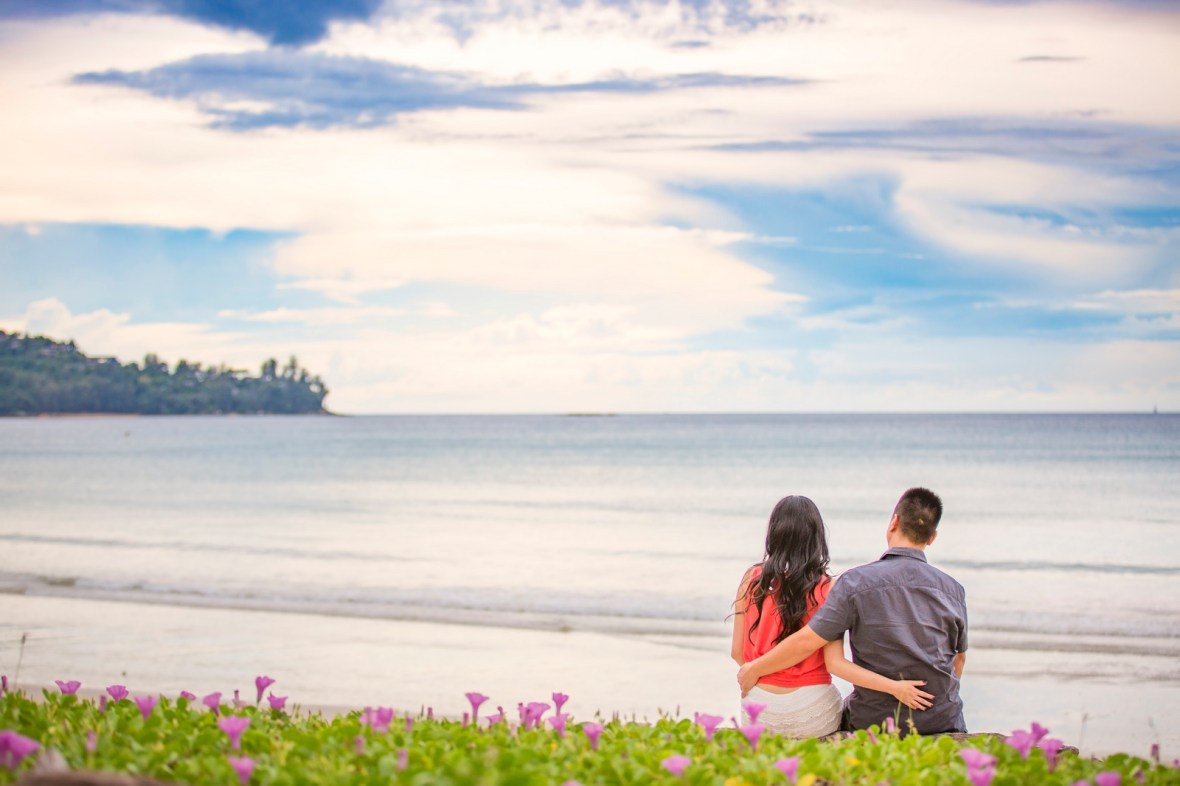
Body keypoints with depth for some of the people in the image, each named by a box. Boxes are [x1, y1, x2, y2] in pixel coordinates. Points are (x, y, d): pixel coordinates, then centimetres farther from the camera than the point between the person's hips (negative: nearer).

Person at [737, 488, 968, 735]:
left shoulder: (857, 582, -13)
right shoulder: (953, 590, -4)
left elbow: (807, 641, -15)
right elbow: (958, 658, 9)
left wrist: (754, 669, -2)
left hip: (874, 722, -1)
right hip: (941, 720, 2)